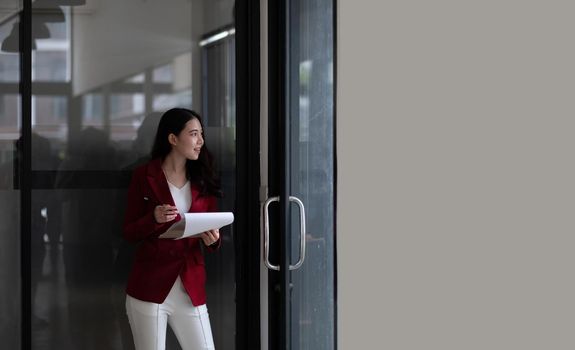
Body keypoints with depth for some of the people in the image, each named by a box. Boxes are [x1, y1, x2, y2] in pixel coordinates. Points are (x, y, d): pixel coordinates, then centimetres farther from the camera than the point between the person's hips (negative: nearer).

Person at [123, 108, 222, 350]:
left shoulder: (204, 180, 9)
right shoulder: (144, 176, -1)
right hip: (149, 288, -3)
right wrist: (154, 219, -18)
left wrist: (213, 240, -11)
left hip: (191, 289, 3)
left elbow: (212, 233, 12)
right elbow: (129, 233, 1)